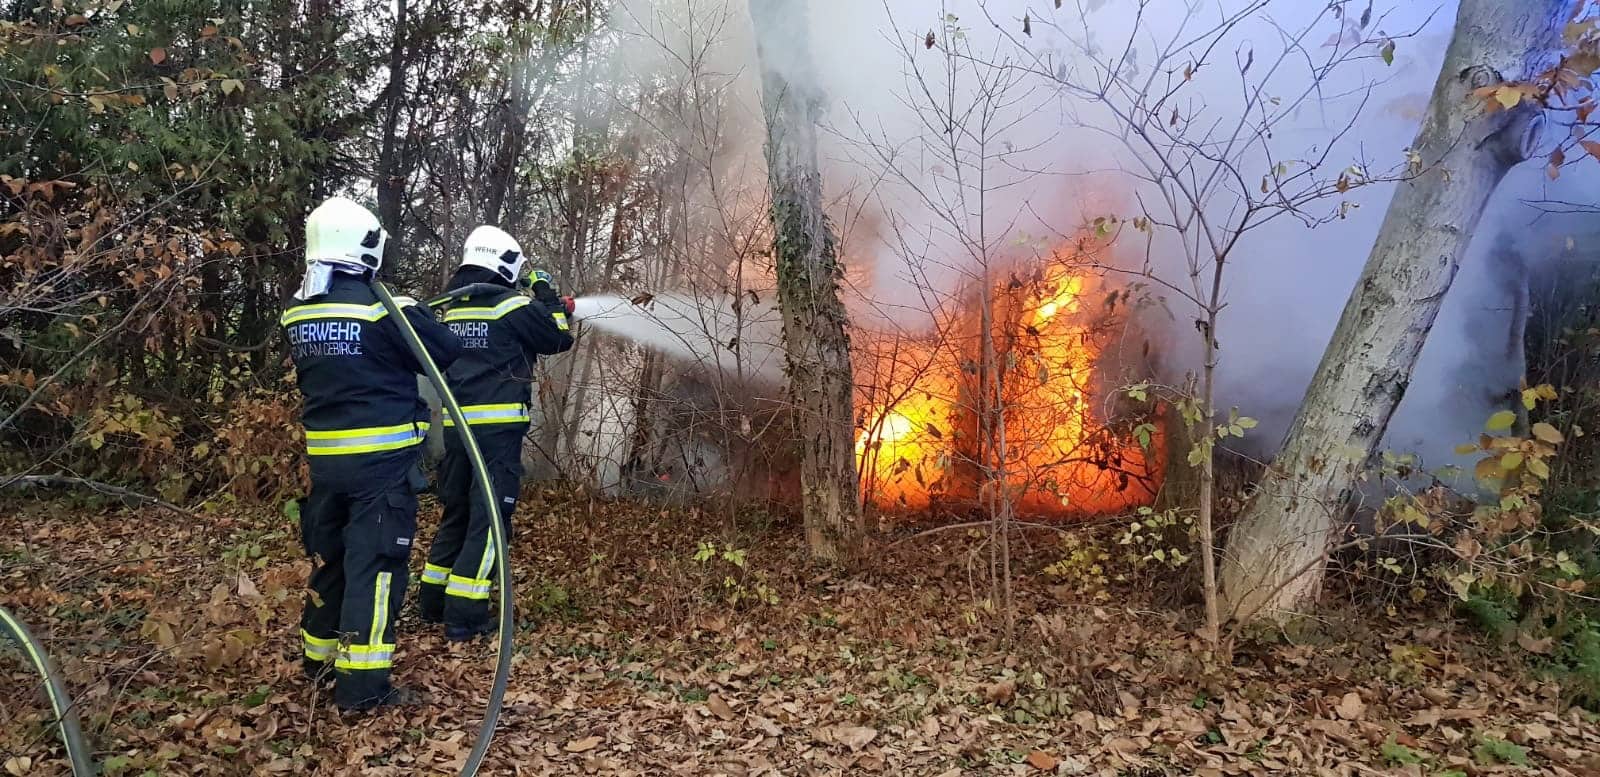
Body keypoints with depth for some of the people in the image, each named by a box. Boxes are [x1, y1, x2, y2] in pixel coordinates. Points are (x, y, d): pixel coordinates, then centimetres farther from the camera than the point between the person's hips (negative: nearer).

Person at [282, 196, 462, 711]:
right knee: (375, 562, -2)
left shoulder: (296, 312, 4)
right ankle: (362, 684, 0)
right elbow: (446, 353, -8)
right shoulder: (383, 306, -16)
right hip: (382, 458, -6)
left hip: (324, 456, 7)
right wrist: (418, 316, 11)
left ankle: (320, 653, 35)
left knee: (330, 553, 20)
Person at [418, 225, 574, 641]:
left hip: (456, 425, 7)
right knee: (489, 517, -2)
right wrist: (548, 298, 16)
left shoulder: (451, 307, 13)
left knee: (456, 512, 17)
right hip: (497, 427, -7)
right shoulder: (514, 306, -7)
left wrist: (546, 307, 27)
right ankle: (464, 617, -3)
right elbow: (558, 339, 4)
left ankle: (433, 603, 23)